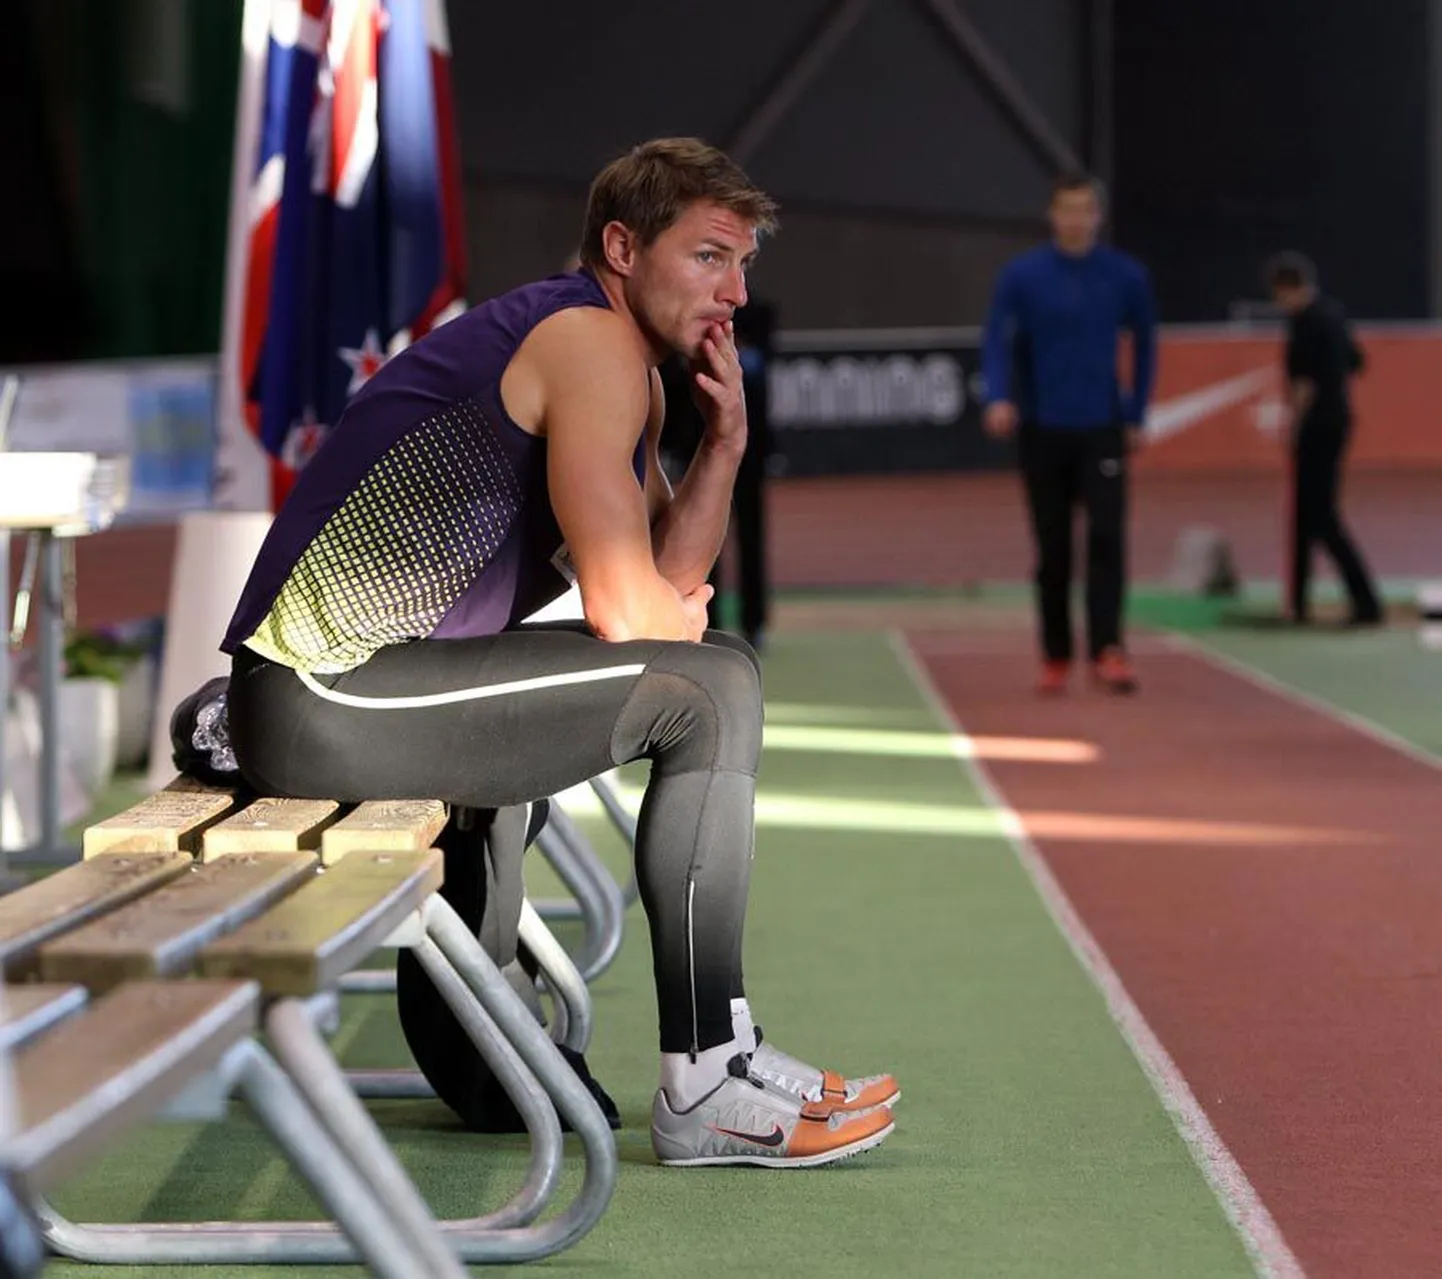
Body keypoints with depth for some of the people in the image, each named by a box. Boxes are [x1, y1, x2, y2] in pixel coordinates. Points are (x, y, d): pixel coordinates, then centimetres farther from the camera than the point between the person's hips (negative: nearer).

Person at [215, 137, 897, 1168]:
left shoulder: (626, 367, 20)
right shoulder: (592, 345, -11)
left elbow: (668, 572, 18)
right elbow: (627, 607, -16)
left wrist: (725, 442, 5)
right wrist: (681, 617, 6)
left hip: (304, 694, 11)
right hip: (327, 696, -11)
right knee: (711, 692, -9)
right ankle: (709, 1083, -7)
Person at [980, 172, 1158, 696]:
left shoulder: (1126, 276, 3)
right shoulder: (1022, 276, -1)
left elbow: (1144, 344, 14)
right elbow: (997, 340, -7)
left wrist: (1136, 415, 10)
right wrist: (999, 397, -24)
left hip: (1102, 429, 0)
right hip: (1042, 430, 0)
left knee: (1107, 539, -13)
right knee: (1052, 549, 6)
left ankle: (1107, 650, -17)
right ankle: (1055, 659, 14)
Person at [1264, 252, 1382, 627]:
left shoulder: (1305, 321, -17)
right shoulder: (1332, 312, 12)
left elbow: (1306, 381, -22)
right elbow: (1353, 362, 20)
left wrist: (1294, 424, -15)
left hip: (1317, 426, -10)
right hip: (1337, 420, 10)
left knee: (1320, 516, -8)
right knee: (1307, 513, 16)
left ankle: (1366, 603, -12)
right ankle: (1298, 604, 22)